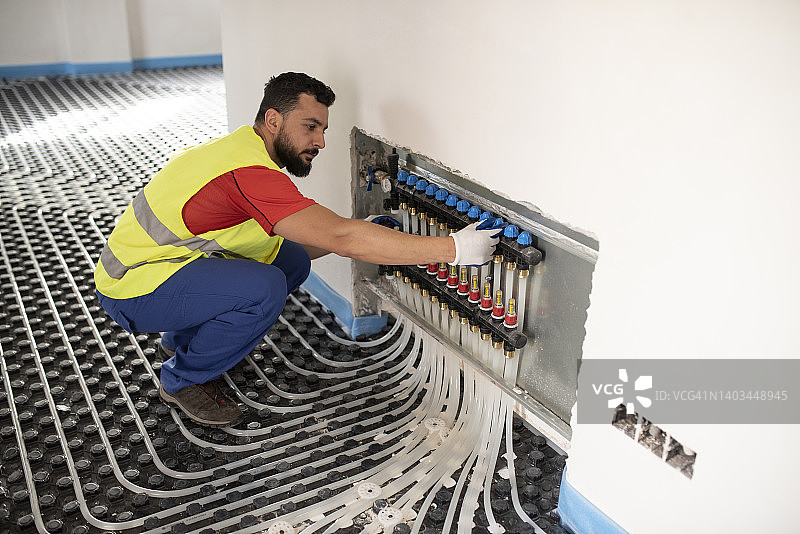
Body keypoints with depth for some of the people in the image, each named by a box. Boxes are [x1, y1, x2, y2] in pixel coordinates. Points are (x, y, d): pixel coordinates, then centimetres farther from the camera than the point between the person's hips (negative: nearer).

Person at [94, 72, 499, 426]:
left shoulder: (244, 149, 3)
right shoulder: (251, 172, -29)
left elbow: (274, 247, 8)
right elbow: (341, 237, -37)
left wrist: (357, 236, -2)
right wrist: (454, 248, -34)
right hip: (129, 292, -9)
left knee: (293, 261, 1)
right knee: (264, 289, -29)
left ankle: (180, 340, 17)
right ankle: (183, 380, -3)